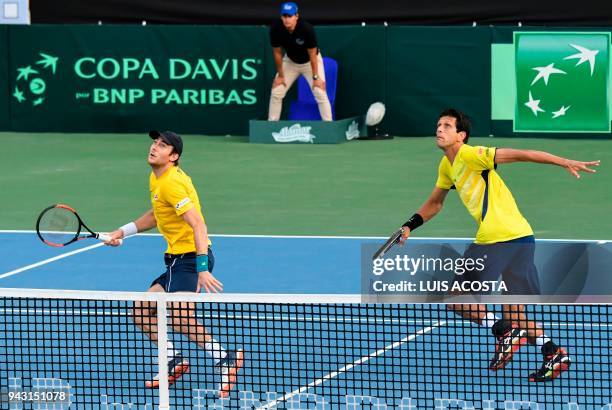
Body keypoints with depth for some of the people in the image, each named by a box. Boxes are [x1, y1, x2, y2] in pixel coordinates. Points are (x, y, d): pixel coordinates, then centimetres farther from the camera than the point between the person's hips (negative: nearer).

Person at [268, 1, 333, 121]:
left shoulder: (306, 29, -34)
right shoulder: (275, 29, -26)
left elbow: (312, 54, -24)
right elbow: (277, 53, -12)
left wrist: (315, 77, -19)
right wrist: (280, 75, -6)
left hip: (310, 61, -3)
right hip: (290, 61, 3)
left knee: (320, 93, -15)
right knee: (276, 93, -2)